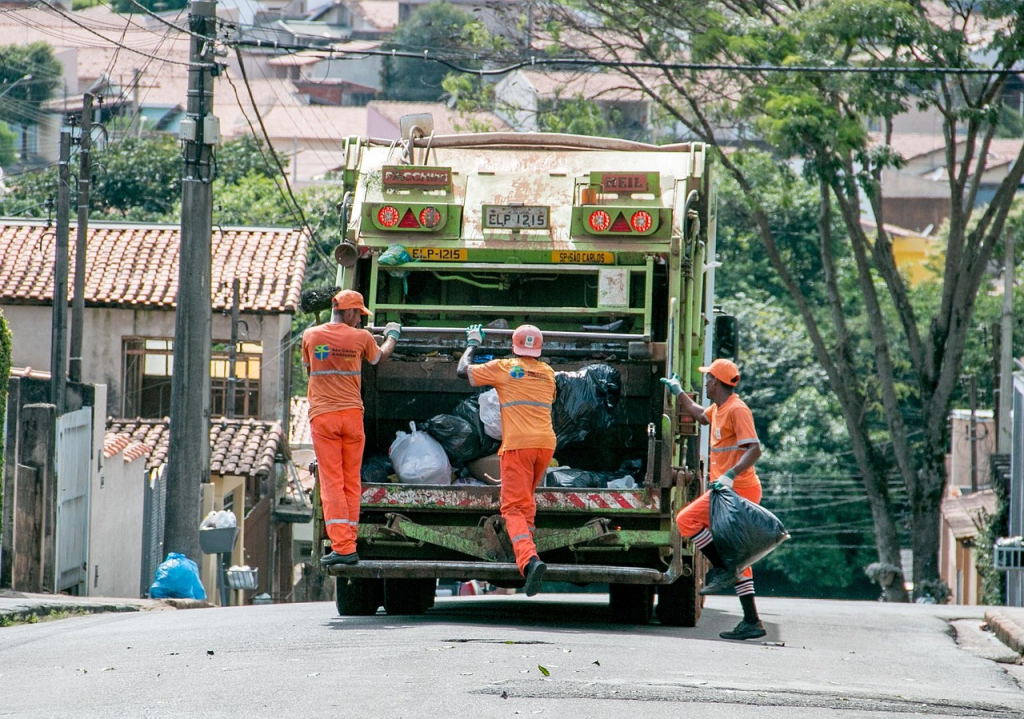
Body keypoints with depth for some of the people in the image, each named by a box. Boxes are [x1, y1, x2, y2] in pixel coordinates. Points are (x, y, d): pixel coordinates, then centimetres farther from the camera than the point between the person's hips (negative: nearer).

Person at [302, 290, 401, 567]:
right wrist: (392, 336, 41)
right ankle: (349, 545, 11)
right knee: (352, 483, 9)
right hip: (352, 414, 1)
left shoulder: (310, 336, 1)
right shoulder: (361, 337, -1)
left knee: (331, 482, -4)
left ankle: (342, 546, -13)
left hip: (322, 416, -1)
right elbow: (380, 357, 20)